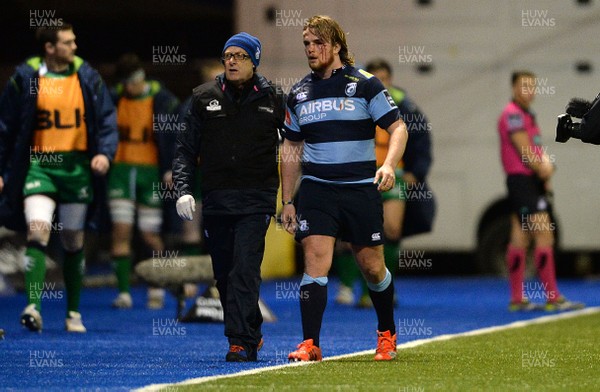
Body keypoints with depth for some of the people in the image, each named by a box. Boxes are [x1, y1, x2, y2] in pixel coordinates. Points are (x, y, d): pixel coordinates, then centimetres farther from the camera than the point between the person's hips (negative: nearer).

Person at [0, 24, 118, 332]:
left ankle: (73, 312, 21)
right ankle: (33, 307, -24)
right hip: (39, 165, -2)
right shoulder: (25, 78, -2)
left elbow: (107, 119, 7)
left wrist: (105, 153, -10)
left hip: (77, 167, 2)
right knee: (37, 231, -19)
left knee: (73, 242, 10)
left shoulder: (87, 78, 3)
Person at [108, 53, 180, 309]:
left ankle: (157, 288, 23)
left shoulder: (162, 100, -3)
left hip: (150, 172, -2)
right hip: (121, 170, 2)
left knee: (150, 235, 3)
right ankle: (123, 292, -7)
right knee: (121, 230, -8)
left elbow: (173, 135, -4)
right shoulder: (114, 98, 4)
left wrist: (170, 168, -11)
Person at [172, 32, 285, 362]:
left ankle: (242, 342, -17)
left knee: (244, 270, -15)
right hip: (215, 198, 3)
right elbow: (186, 147, 10)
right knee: (224, 275, 8)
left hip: (256, 198, -3)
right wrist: (183, 189, -3)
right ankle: (251, 333, 24)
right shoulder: (205, 97, 8)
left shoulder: (273, 99, 4)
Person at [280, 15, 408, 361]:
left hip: (361, 188, -2)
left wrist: (389, 165, -22)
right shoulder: (299, 94, 10)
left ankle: (387, 334, 28)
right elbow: (291, 149, 17)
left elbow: (398, 127, -4)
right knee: (315, 261, -12)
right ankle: (310, 344, -13)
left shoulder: (365, 84, -2)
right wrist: (287, 202, 13)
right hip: (316, 189, 2)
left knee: (372, 268, 5)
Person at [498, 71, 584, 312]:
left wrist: (545, 167, -2)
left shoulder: (526, 115, 20)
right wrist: (542, 170, -6)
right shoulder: (513, 114, -11)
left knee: (520, 239, 9)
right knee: (545, 236, -13)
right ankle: (553, 298, -14)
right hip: (522, 180, -10)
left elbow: (535, 148, 17)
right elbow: (525, 151, -16)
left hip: (532, 181, 10)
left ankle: (517, 299, 10)